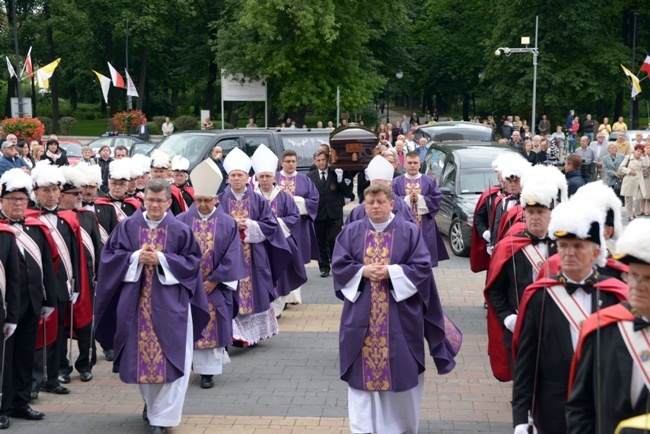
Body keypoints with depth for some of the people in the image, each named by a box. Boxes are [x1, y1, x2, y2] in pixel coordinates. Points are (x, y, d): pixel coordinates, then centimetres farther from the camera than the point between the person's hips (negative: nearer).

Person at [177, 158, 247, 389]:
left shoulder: (227, 223, -2)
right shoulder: (182, 221, -2)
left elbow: (231, 257, -3)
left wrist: (214, 281, -8)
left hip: (215, 286, 0)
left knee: (211, 326, 2)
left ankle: (208, 370, 9)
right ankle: (184, 365, 17)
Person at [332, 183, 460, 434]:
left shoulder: (409, 232, 0)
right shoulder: (351, 232, 5)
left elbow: (422, 268, -7)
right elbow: (339, 266, 0)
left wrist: (391, 272, -17)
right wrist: (363, 271, -16)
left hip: (400, 316, -1)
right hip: (361, 316, 1)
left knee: (401, 371, 5)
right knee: (363, 370, 3)